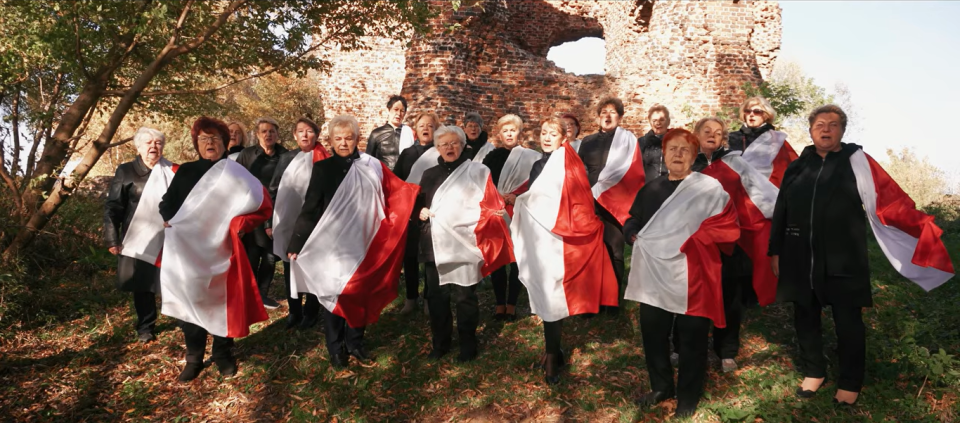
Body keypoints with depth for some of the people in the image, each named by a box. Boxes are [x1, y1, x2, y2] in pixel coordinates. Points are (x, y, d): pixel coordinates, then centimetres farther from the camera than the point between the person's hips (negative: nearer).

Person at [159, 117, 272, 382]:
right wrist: (169, 220, -10)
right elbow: (167, 202, 11)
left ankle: (224, 355, 22)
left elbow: (261, 206, -7)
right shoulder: (185, 172, 10)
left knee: (222, 301, 6)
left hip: (221, 249, -2)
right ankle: (194, 358, 18)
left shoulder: (235, 173, 1)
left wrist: (238, 225, -20)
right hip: (187, 249, 2)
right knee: (188, 301, 4)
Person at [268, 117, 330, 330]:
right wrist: (270, 220, 5)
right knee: (290, 268, 11)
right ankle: (294, 311, 25)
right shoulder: (286, 158, 8)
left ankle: (311, 312, 21)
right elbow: (273, 189, 10)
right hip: (288, 223, 4)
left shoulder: (323, 160, -5)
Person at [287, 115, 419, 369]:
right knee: (333, 294, 7)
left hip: (362, 243, 1)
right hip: (331, 244, -1)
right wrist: (295, 243, -5)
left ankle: (356, 343, 29)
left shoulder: (373, 167, 1)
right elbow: (309, 209, -2)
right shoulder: (322, 169, -2)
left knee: (360, 294, 11)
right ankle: (336, 349, 22)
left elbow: (395, 195, 5)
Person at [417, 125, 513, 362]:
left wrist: (493, 212, -22)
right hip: (434, 246, 5)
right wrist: (420, 212, 1)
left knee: (464, 297, 0)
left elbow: (491, 205, -2)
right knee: (436, 296, 9)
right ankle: (440, 342, 25)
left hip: (463, 245, -4)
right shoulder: (429, 175, 16)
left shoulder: (477, 172, 2)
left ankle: (468, 345, 16)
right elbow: (419, 204, 21)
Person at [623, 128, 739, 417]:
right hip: (654, 275, 5)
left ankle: (687, 398, 24)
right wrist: (634, 236, 0)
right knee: (653, 334, 12)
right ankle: (661, 387, 32)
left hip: (691, 276, -5)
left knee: (691, 339, 6)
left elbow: (727, 226, -8)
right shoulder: (650, 190, 14)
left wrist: (691, 241, -13)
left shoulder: (710, 188, -2)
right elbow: (632, 223, 21)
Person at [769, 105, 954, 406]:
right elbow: (781, 212, 11)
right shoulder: (798, 166, 8)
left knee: (848, 323, 6)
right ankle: (813, 372, 33)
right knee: (806, 318, 14)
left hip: (843, 262, -3)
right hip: (801, 260, 3)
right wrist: (776, 251, 11)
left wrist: (922, 227, -18)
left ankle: (850, 383, 25)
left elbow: (889, 198, -7)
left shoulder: (857, 162, 0)